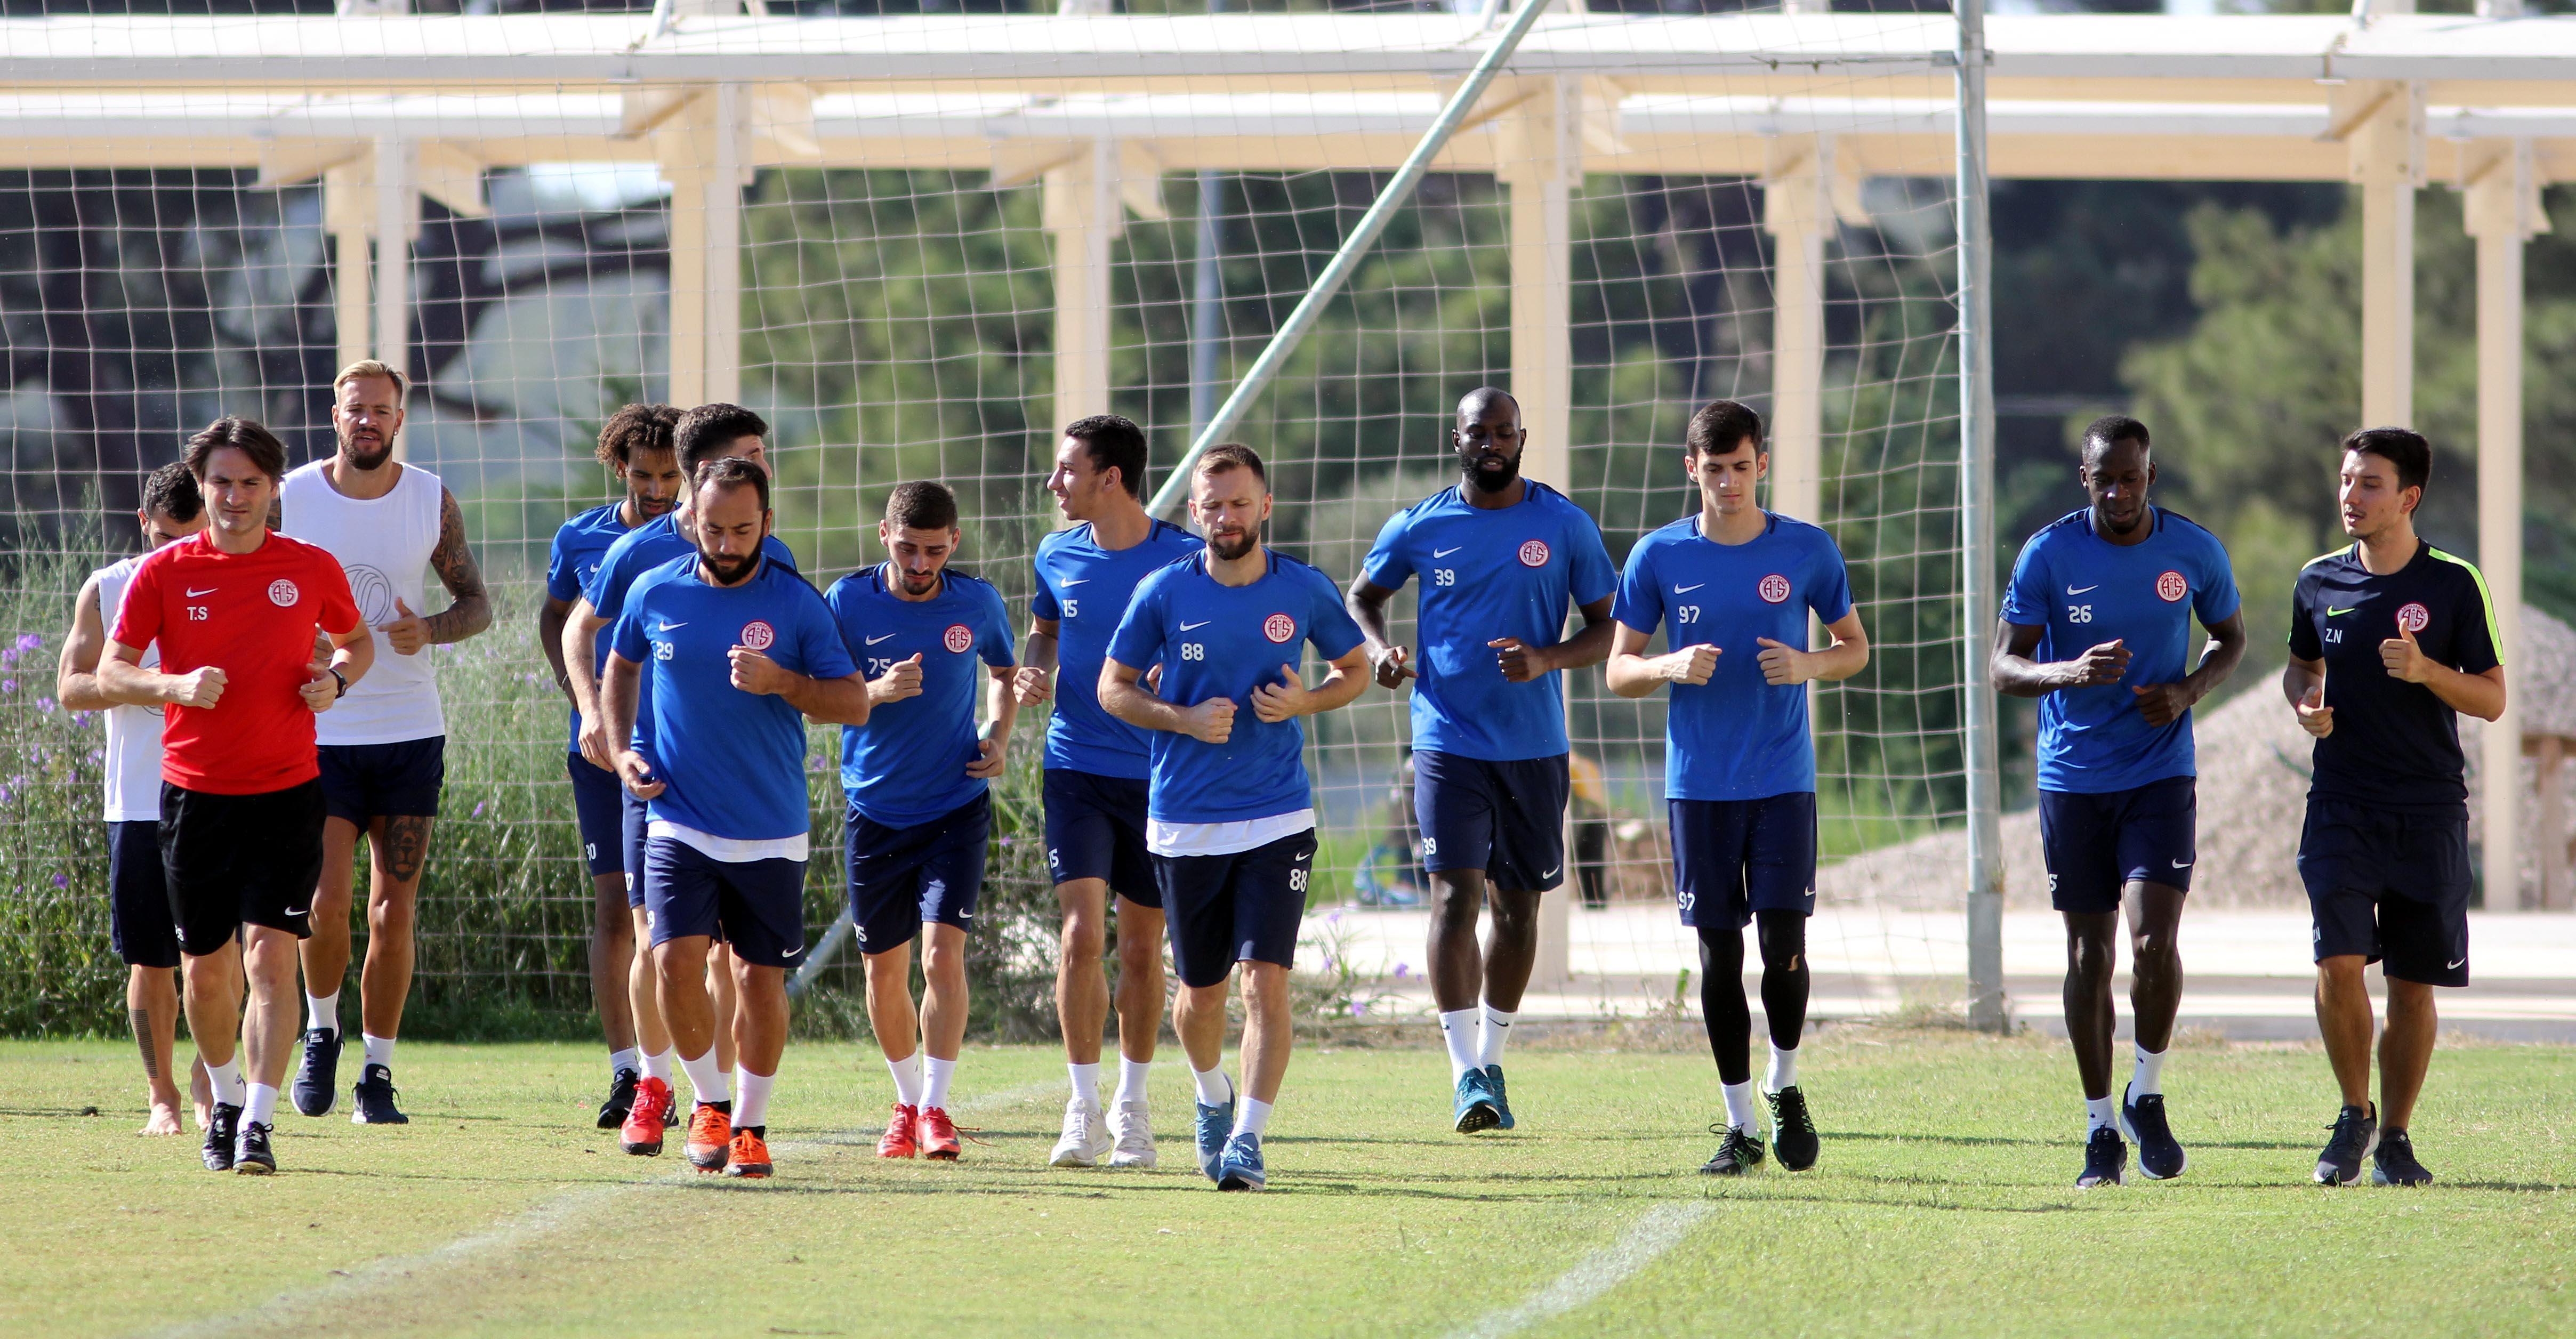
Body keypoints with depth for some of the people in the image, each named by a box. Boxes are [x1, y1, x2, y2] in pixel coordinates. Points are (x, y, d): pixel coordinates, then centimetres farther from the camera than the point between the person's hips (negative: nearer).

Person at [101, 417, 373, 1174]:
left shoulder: (313, 570, 3)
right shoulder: (163, 572, 0)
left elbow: (358, 640, 19)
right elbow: (111, 672, 1)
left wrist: (337, 678, -3)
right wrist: (176, 687, -18)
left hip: (287, 792, -1)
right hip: (195, 792, 1)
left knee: (271, 957, -14)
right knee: (205, 970, 9)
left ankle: (258, 1125, -16)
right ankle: (226, 1100, 33)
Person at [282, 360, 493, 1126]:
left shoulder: (432, 502, 2)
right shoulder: (290, 500, -2)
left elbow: (476, 604, 9)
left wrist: (429, 630, -12)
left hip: (411, 729, 1)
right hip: (319, 729, -1)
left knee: (395, 908, 0)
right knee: (328, 896, -12)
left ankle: (377, 1075, 9)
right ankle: (322, 1029, 16)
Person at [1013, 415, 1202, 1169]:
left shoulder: (1183, 561, -7)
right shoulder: (1059, 556, 3)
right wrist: (1032, 674, -1)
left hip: (1158, 775, -2)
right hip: (1077, 767, 2)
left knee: (1142, 947, 6)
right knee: (1081, 934, -12)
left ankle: (1132, 1106, 22)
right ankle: (1083, 1107, -2)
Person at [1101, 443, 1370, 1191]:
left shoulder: (1304, 591, -1)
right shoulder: (1163, 594, -2)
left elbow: (1356, 668, 13)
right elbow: (1113, 688, 5)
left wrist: (1305, 702, -8)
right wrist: (1185, 719, -13)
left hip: (1278, 820, -1)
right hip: (1185, 822, 1)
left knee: (1266, 979, -15)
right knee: (1201, 990, 11)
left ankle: (1247, 1139, -13)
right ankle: (1212, 1096, 40)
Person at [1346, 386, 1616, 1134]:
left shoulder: (1564, 526, 0)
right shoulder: (1421, 527, 1)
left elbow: (1607, 627, 3)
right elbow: (1364, 595, 17)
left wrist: (1546, 660, -16)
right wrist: (1378, 648, -5)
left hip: (1535, 746, 2)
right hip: (1449, 742, -2)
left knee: (1518, 904, 11)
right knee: (1456, 892, -15)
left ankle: (1492, 1059, 28)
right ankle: (1466, 1073, -18)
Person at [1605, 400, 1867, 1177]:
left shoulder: (1807, 551, 1)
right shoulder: (1659, 557, 1)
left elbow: (1855, 648, 10)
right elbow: (1618, 669, 6)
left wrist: (1807, 667, -11)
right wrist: (1671, 667, -16)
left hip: (1784, 782, -1)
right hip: (1699, 784, 1)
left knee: (1784, 949, -8)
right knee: (1719, 952, 2)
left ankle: (1785, 1087, 17)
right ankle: (1740, 1126, 11)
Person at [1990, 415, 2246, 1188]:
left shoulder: (2195, 553, -1)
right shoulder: (2048, 556, -6)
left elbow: (2231, 639, 14)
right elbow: (2003, 668, -5)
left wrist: (2189, 691, -7)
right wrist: (2072, 673, -26)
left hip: (2161, 775, 0)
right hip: (2072, 778, 0)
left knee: (2154, 941, -15)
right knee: (2089, 954, 3)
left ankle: (2147, 1097, 7)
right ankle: (2101, 1128, 13)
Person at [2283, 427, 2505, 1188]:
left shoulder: (2454, 584, -3)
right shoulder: (2319, 583, 5)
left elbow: (2492, 699, 0)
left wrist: (2425, 670, -18)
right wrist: (2305, 704, -1)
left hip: (2429, 812, -1)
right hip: (2341, 804, 1)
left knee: (2414, 983, 2)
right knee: (2339, 962, -15)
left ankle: (2395, 1138, 17)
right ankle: (2354, 1115, 6)